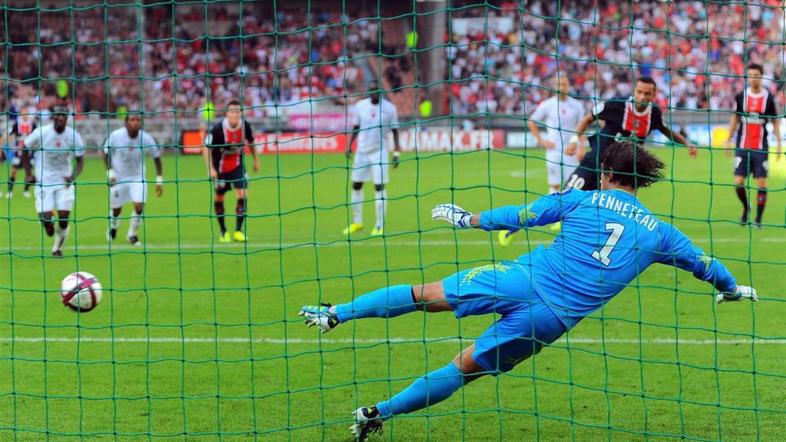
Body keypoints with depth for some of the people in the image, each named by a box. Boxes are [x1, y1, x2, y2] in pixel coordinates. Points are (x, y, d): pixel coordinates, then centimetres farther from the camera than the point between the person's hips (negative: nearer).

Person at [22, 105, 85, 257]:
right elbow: (25, 150, 3)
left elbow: (80, 160, 0)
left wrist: (73, 176, -17)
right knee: (46, 217, -9)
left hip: (64, 181, 1)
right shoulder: (41, 133, -12)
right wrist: (28, 173, -3)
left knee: (64, 218, -7)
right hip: (44, 181, -1)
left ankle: (57, 248, 17)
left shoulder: (74, 136, -8)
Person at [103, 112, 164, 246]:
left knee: (139, 207, -14)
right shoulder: (115, 136, -19)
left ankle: (132, 235, 10)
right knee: (116, 209, 9)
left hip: (138, 177, 0)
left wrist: (159, 180, -6)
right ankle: (113, 227, 45)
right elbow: (106, 153, -3)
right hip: (118, 178, 0)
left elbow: (156, 157, -4)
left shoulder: (146, 138, -17)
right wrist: (109, 172, -14)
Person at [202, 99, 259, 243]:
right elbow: (206, 148, -18)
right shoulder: (218, 128, -27)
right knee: (219, 197, 8)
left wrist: (256, 160, 14)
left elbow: (251, 142, 6)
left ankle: (238, 230, -3)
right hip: (220, 167, -2)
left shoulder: (245, 126, -15)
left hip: (237, 165, 2)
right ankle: (223, 231, 26)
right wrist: (210, 168, -24)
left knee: (242, 194, -13)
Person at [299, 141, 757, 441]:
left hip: (522, 278, -2)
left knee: (426, 294, 9)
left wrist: (469, 219, 22)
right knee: (464, 368, 11)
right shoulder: (658, 232, 10)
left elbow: (522, 216, 9)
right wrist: (733, 288, 44)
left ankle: (335, 313, 7)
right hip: (555, 317, 2)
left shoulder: (581, 199, 5)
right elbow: (702, 262, 25)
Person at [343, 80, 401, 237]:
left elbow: (395, 130, 0)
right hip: (362, 151, 3)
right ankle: (357, 222, 21)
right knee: (356, 185, 7)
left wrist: (396, 152, -7)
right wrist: (349, 146, 3)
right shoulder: (360, 106, 0)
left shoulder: (389, 108, -6)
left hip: (380, 152, -3)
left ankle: (380, 226, 0)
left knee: (379, 187, -7)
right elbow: (356, 127, 11)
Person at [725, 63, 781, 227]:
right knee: (738, 182, -4)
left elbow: (775, 122, 5)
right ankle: (745, 207, 23)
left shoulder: (769, 98, -1)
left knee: (762, 183, -4)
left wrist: (779, 144, 0)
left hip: (761, 147, -1)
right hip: (742, 147, 1)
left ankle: (758, 218, 6)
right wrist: (729, 140, 9)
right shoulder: (741, 97, 2)